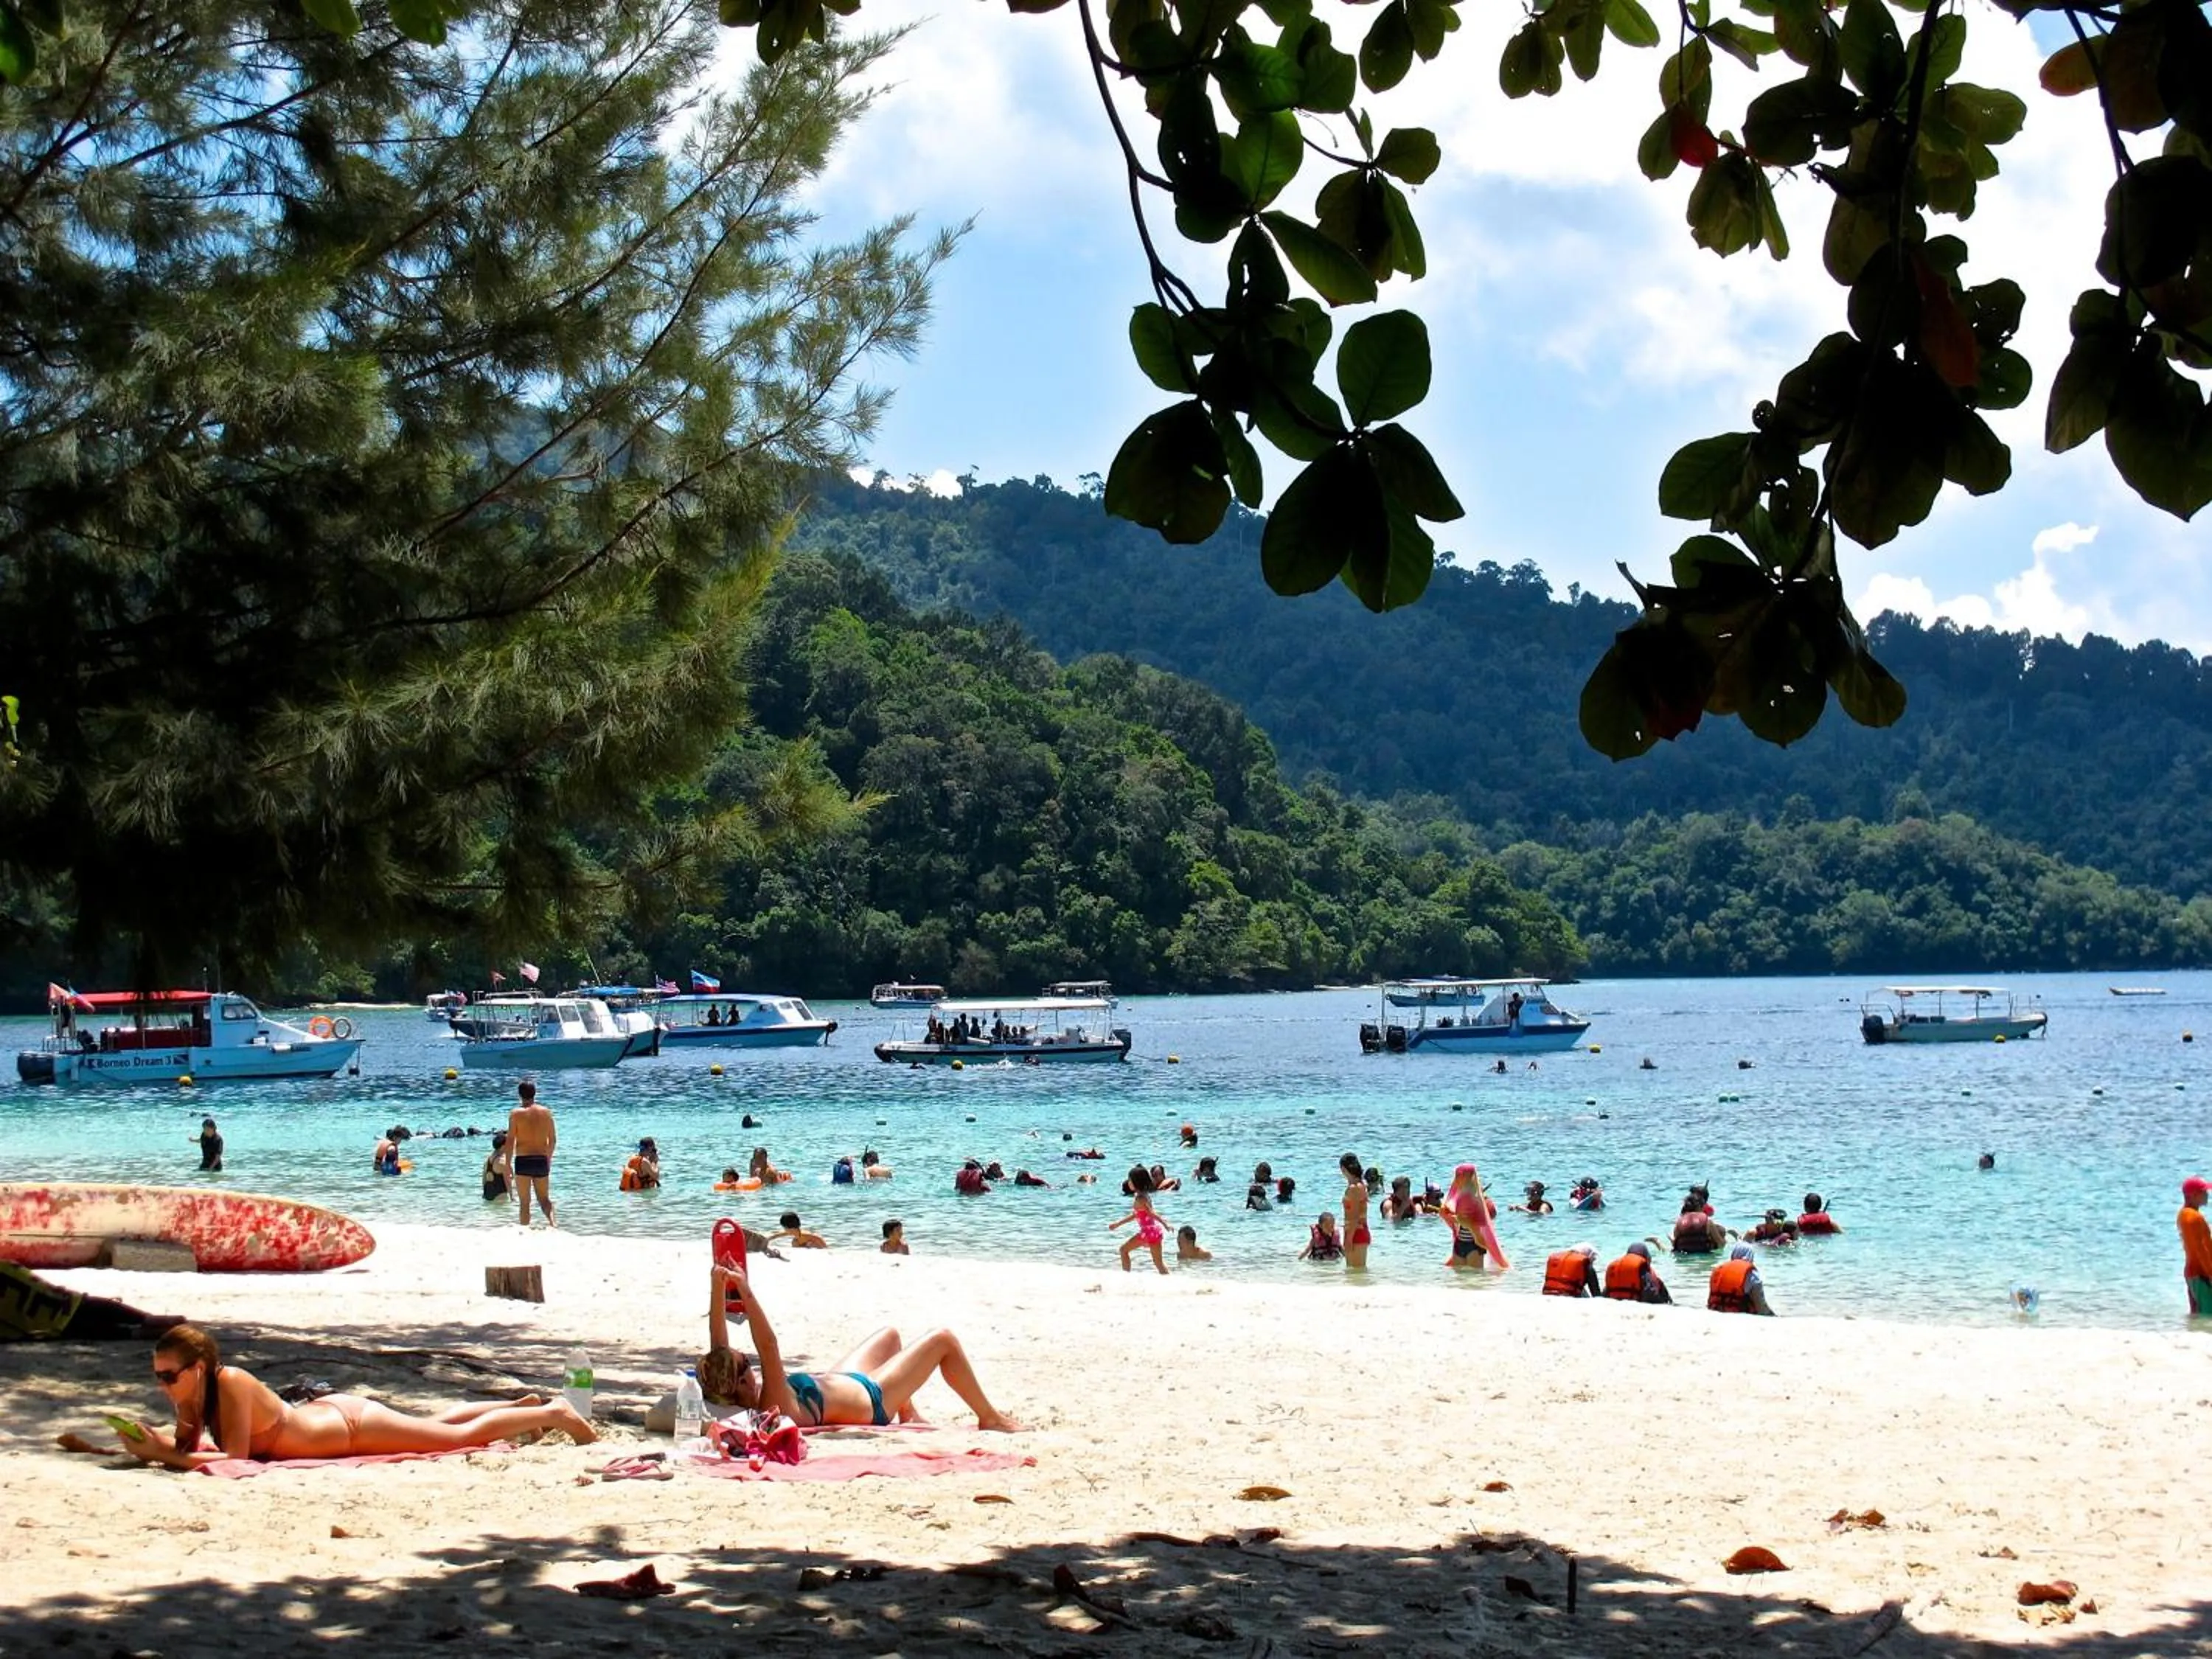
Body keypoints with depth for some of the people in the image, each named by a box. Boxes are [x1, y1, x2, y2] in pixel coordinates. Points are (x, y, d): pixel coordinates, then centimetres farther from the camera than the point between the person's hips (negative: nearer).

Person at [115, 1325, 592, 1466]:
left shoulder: (230, 1383, -33)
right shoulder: (193, 1395, -11)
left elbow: (235, 1457, -36)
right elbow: (188, 1447, -2)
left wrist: (168, 1457, -40)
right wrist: (154, 1447, -22)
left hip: (352, 1425, -8)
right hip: (329, 1412, 8)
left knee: (464, 1437, 7)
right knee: (435, 1425, 29)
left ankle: (553, 1413, 25)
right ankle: (524, 1405, 47)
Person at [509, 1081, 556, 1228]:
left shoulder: (516, 1114, -6)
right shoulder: (546, 1112, 4)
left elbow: (510, 1140, -8)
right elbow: (552, 1139, 10)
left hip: (523, 1161, -3)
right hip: (542, 1161, 3)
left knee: (524, 1202, 6)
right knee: (544, 1198, 12)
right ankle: (552, 1221, -14)